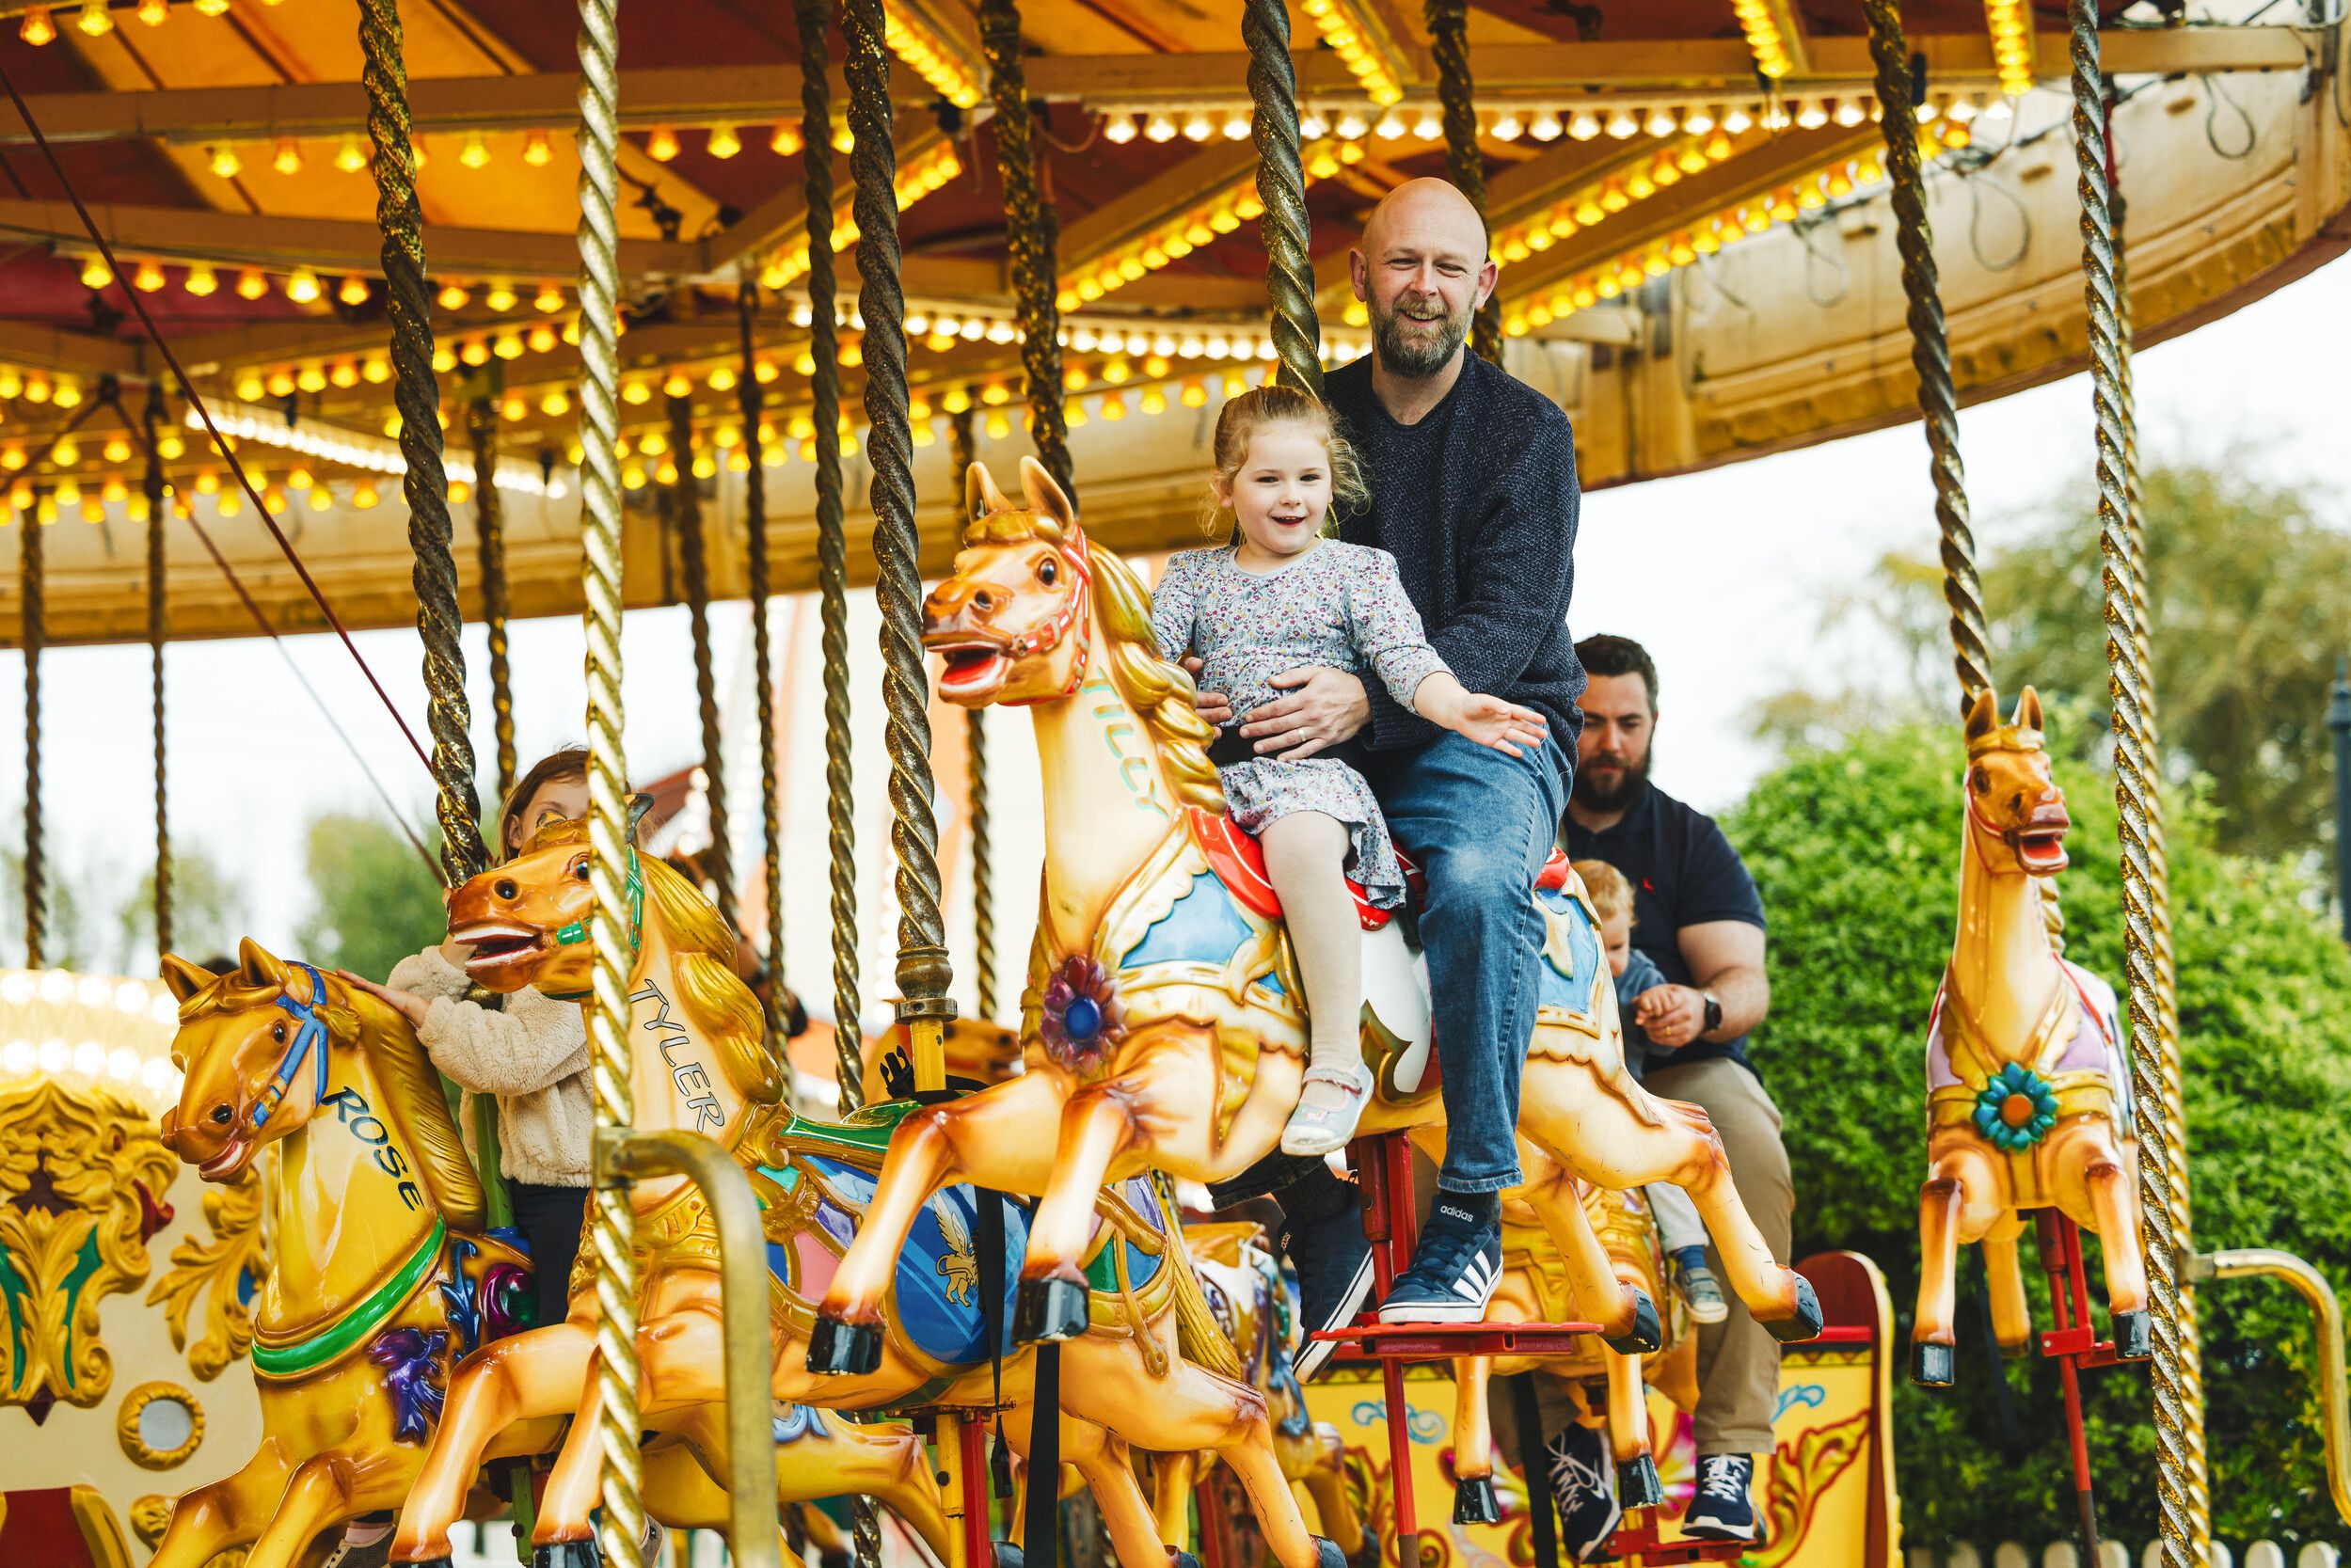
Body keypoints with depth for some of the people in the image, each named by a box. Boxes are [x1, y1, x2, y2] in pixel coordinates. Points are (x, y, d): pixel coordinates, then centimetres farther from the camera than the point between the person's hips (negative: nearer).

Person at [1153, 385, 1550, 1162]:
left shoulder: (1357, 570, 9)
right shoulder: (1193, 576, 18)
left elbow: (1404, 657, -2)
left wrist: (1458, 707, -22)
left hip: (1315, 768, -5)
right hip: (1212, 769, 5)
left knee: (1299, 848, -38)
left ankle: (1338, 1058, -35)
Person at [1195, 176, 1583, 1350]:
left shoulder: (1528, 435, -2)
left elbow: (1507, 625, -14)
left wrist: (1370, 701, -30)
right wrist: (1213, 681, -14)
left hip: (1489, 734, -4)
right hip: (1318, 748, 4)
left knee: (1477, 876, -37)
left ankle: (1471, 1213, -29)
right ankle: (1322, 1249, -13)